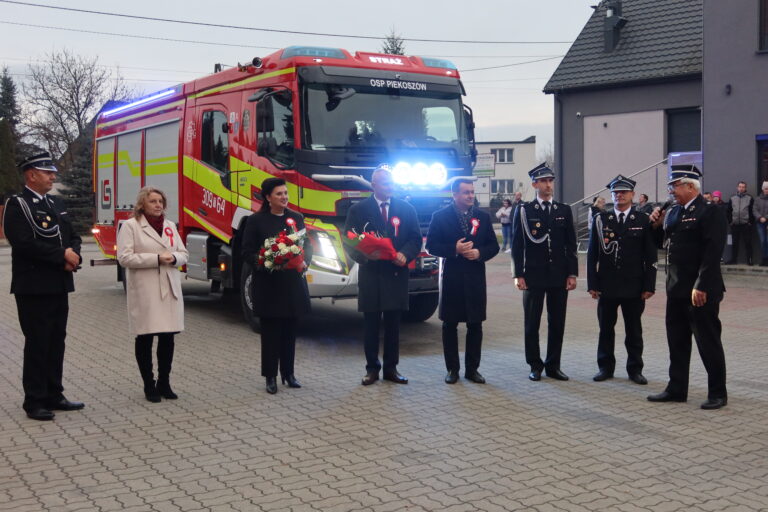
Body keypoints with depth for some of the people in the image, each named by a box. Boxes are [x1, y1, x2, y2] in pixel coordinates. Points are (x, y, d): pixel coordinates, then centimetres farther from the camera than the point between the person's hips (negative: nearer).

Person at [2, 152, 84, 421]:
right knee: (37, 344, -2)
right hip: (34, 288, -7)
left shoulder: (56, 203, 16)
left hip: (59, 286, 7)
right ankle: (34, 401, 6)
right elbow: (24, 243, -21)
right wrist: (62, 255, -17)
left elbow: (73, 237, 16)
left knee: (56, 342, 12)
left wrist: (74, 256, -6)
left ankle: (53, 395, 21)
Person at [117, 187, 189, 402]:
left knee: (168, 337, 5)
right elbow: (124, 258, -11)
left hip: (169, 288, 5)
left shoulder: (170, 226, 15)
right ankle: (149, 385, 11)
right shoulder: (130, 226, -1)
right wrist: (156, 258, -16)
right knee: (145, 338, 1)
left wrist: (173, 258, -9)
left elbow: (184, 254, 15)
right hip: (144, 291, -4)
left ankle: (164, 383, 17)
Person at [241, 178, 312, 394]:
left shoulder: (296, 218, 8)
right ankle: (270, 377, 10)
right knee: (270, 332, 1)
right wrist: (262, 264, -19)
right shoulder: (256, 220, -2)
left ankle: (288, 373, 21)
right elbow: (248, 252, -2)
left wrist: (304, 262, -7)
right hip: (268, 285, -3)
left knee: (290, 331, 9)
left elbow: (307, 244, 12)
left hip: (293, 283, 3)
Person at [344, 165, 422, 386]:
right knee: (371, 325, 4)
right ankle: (372, 368, 12)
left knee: (393, 324, 6)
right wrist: (365, 255, -19)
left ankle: (391, 368, 15)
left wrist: (405, 255, -13)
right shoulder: (358, 210, 3)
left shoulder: (407, 209, 9)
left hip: (397, 275, 2)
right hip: (370, 275, -2)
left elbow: (415, 239, 7)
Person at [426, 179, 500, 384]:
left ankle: (472, 368, 15)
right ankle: (452, 369, 14)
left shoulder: (483, 217, 8)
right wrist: (454, 249, -17)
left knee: (475, 325, 5)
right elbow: (431, 246, -4)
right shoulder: (440, 216, 0)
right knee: (450, 325, 4)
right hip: (451, 278, -2)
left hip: (475, 278, 2)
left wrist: (479, 253, -11)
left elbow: (493, 246, 9)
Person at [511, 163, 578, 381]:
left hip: (559, 276, 2)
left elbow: (571, 245, 7)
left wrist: (572, 273, 0)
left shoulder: (564, 210, 7)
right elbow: (517, 245, -1)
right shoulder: (524, 211, 0)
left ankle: (553, 365, 17)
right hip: (533, 276, -2)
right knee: (532, 323, 4)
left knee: (557, 323, 7)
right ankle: (535, 365, 16)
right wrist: (519, 275, -7)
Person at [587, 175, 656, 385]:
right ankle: (606, 367, 19)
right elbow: (592, 254, 4)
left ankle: (635, 369, 17)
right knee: (606, 328, 8)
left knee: (634, 330, 7)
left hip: (634, 286, -1)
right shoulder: (601, 219, 4)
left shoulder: (643, 221, 2)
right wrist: (592, 284, -1)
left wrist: (649, 285, -4)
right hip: (607, 286, 1)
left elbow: (650, 257, 1)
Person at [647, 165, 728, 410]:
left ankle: (718, 393, 14)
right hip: (676, 289, 8)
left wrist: (701, 287, -23)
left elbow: (712, 252, -19)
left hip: (701, 290, -8)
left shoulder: (710, 212, -12)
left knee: (708, 342, 2)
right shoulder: (673, 212, 12)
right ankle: (677, 389, 24)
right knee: (677, 341, 14)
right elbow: (662, 243, 20)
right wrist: (657, 226, 1)